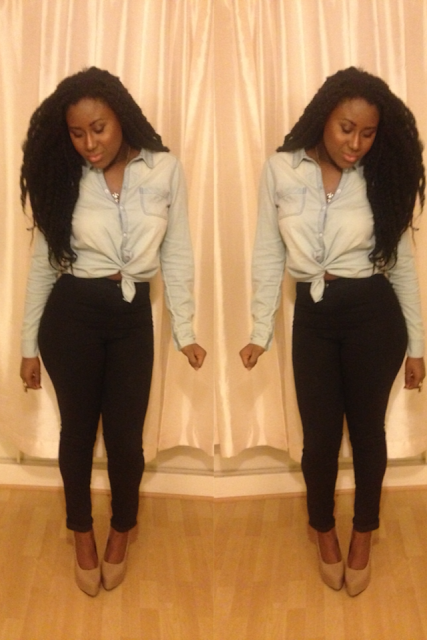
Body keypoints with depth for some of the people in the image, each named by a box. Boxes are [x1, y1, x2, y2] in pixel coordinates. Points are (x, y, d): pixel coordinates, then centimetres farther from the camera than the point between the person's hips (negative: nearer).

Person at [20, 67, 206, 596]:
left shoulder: (164, 170, -4)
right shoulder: (64, 179, -2)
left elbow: (177, 255, 1)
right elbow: (43, 263, 2)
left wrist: (184, 331, -1)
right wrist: (30, 344, 3)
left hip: (133, 316, 0)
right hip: (71, 314, 0)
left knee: (125, 434, 6)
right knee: (78, 429, 10)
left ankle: (120, 535, 34)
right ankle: (83, 537, 33)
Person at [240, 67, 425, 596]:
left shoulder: (379, 179, -1)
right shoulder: (280, 170, -3)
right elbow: (268, 255, 1)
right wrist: (261, 331, -1)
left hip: (373, 313, 0)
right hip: (312, 316, 0)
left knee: (366, 427, 11)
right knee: (320, 433, 8)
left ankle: (363, 535, 34)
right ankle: (324, 532, 34)